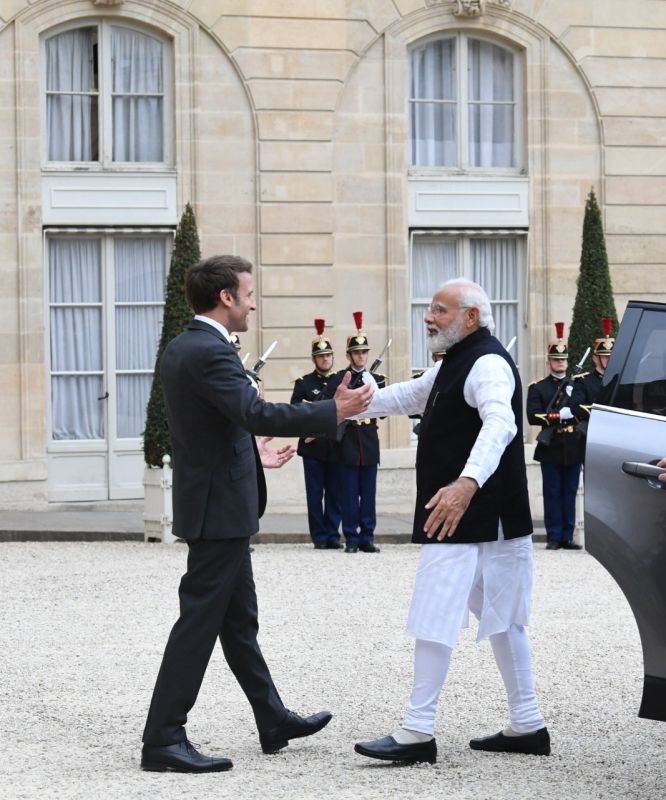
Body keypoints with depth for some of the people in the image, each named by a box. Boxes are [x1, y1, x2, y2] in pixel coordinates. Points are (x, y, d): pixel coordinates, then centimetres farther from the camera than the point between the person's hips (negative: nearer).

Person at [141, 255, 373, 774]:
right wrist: (335, 412, -25)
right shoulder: (210, 353, -21)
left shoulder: (181, 349, 11)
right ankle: (163, 741, -3)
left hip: (216, 502, 10)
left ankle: (274, 722, 26)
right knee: (200, 621, -6)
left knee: (239, 621, 16)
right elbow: (258, 415, -30)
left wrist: (250, 453, 31)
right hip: (220, 509, -10)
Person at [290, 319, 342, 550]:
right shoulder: (303, 384, 5)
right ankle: (319, 537, 4)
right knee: (315, 494, 0)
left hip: (335, 447, 2)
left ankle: (333, 535, 9)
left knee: (334, 494, 3)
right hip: (312, 447, -2)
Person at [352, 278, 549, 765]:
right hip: (489, 520, 11)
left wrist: (467, 483, -50)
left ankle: (418, 734, -8)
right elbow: (408, 397, 30)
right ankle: (527, 726, 21)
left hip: (468, 516, -11)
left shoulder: (487, 364, -17)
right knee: (503, 619, 14)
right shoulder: (455, 364, 17)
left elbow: (499, 424, -35)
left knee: (435, 620, -10)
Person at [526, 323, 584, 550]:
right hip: (551, 449, -3)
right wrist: (560, 415, -15)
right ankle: (554, 538, 3)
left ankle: (567, 537, 9)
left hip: (574, 448, 3)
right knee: (552, 494, 0)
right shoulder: (538, 388, 4)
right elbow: (533, 416, -9)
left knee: (570, 493, 5)